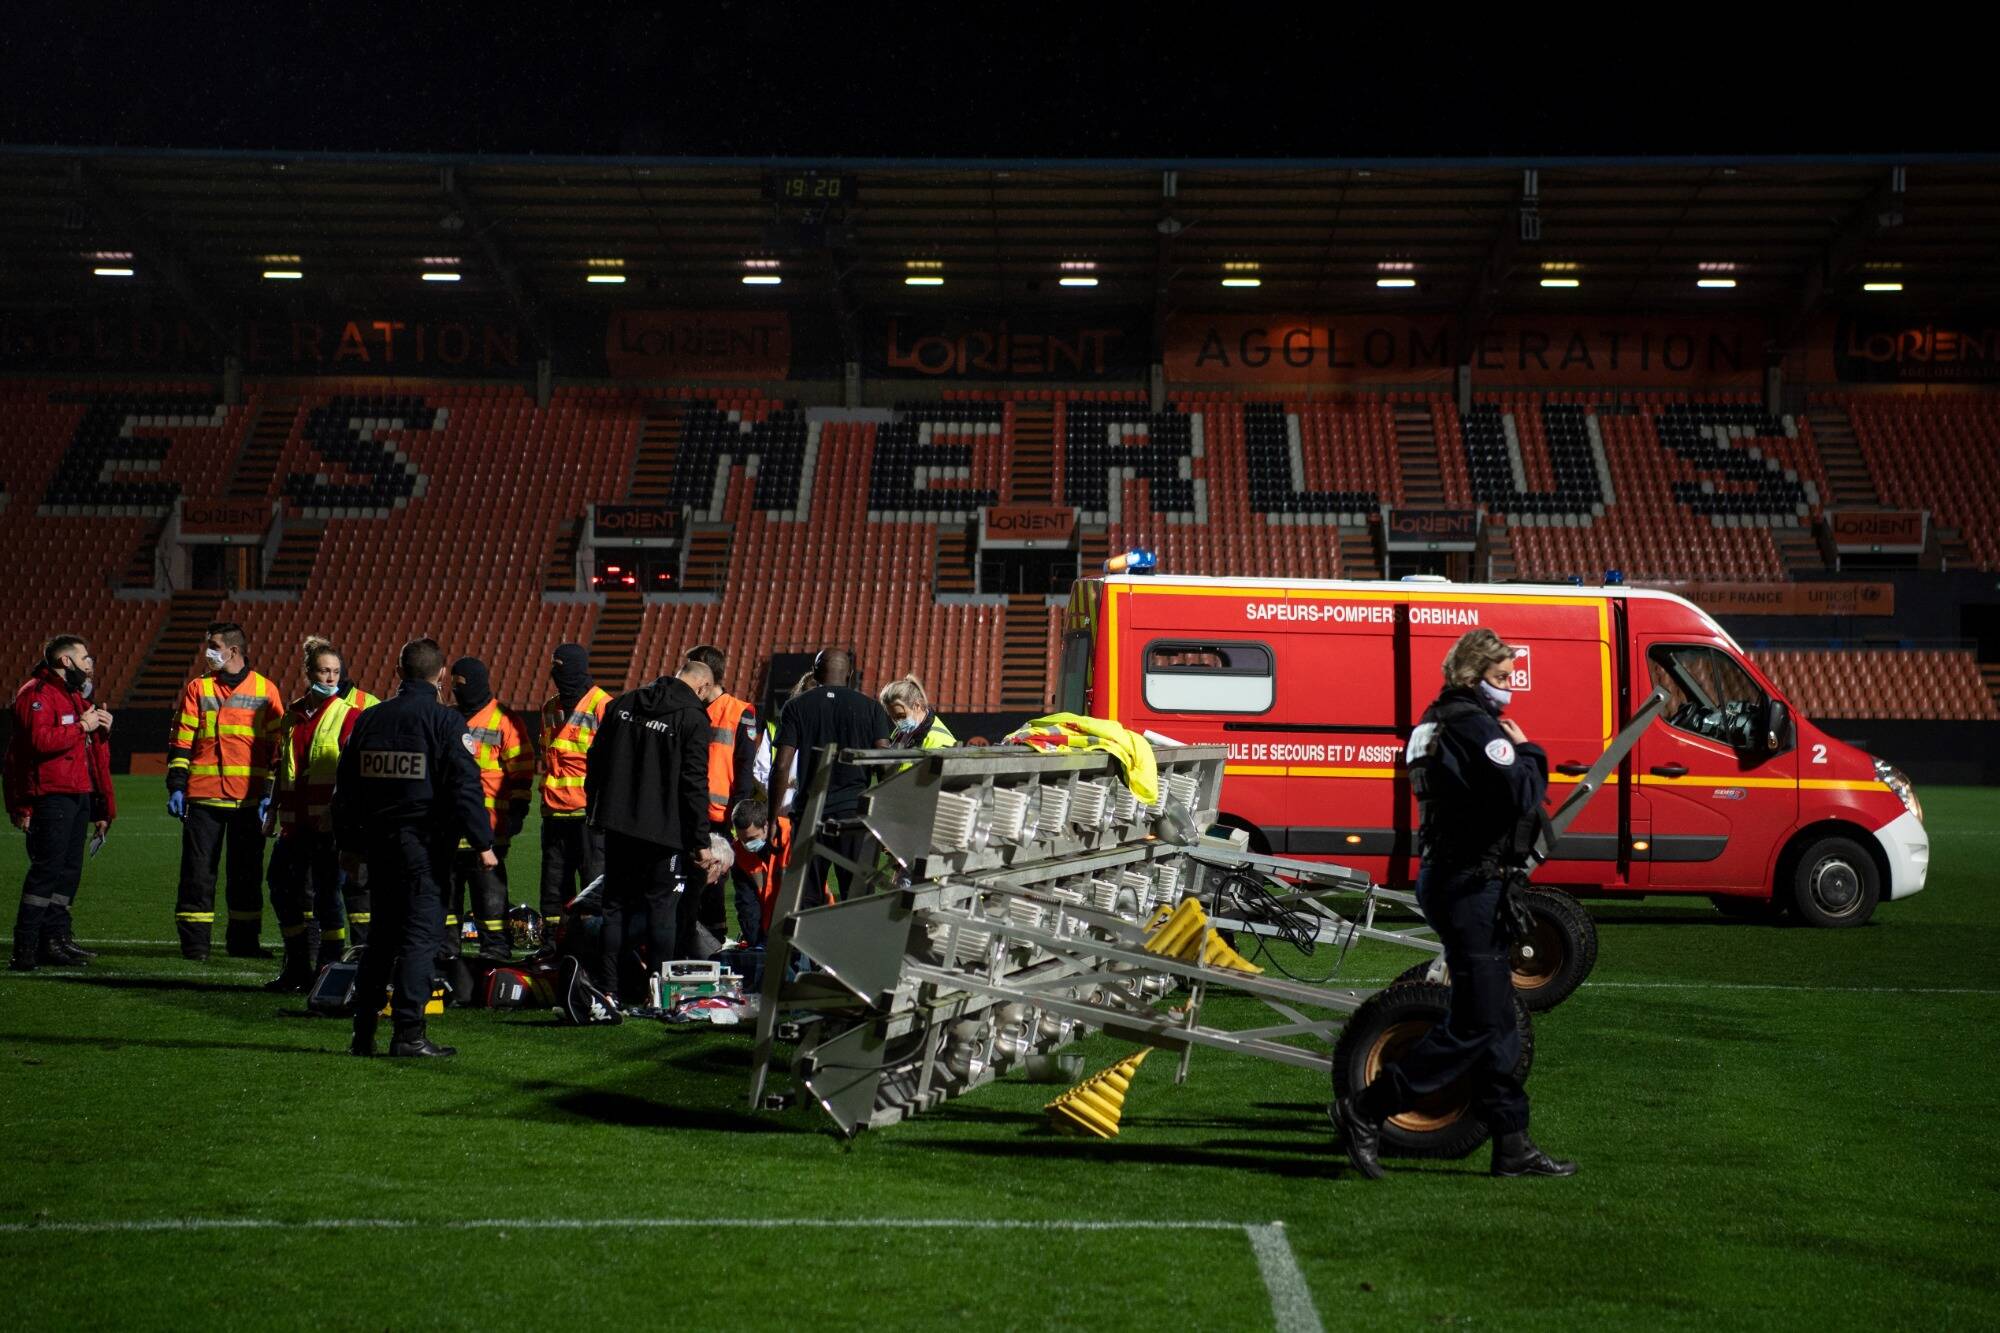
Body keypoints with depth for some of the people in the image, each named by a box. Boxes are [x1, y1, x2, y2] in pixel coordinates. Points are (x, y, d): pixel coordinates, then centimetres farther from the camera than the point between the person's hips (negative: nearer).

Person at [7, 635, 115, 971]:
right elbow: (41, 740, -23)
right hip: (50, 796, -9)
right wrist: (82, 726, -15)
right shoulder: (37, 694, -7)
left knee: (69, 870, 9)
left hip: (79, 796, 9)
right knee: (47, 868, -12)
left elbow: (96, 753, 28)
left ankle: (56, 939, 14)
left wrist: (102, 729, 9)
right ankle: (25, 947, -9)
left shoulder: (76, 695, 23)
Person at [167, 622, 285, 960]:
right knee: (198, 870, -1)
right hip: (204, 795, 0)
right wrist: (176, 786, -3)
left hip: (250, 799, 0)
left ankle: (243, 941, 15)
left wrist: (270, 792, 1)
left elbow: (277, 745, 7)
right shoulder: (198, 689, 7)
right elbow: (181, 740, 5)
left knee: (247, 871, 6)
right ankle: (194, 941, 5)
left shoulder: (265, 691, 6)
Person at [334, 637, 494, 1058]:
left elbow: (346, 784, 16)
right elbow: (465, 786, -13)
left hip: (378, 841, 6)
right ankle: (408, 1032, -8)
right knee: (422, 935, -3)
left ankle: (363, 1032, 18)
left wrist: (349, 843, 23)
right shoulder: (445, 721, -7)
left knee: (381, 935, 16)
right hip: (424, 845, -6)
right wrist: (482, 842, -9)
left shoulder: (368, 719, 10)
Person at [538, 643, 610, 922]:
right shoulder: (550, 707, 15)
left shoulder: (602, 705, -7)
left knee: (594, 884, -2)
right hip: (554, 812, 7)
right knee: (554, 885, 10)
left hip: (590, 813, -7)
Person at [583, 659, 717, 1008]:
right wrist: (701, 842, -8)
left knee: (614, 905, 10)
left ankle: (607, 990, 10)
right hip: (664, 831, -5)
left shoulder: (622, 703, 8)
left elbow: (596, 760, 13)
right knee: (662, 908, 2)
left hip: (618, 825, 5)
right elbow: (694, 784, -12)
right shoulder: (693, 718, -9)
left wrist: (595, 810, 22)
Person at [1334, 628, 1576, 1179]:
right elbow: (1521, 795, -23)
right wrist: (1528, 751, -6)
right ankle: (1364, 1112, -2)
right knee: (1476, 1024, -5)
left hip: (1449, 878, 11)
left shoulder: (1440, 721, 15)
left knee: (1496, 1022, 12)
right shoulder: (1475, 725, -16)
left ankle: (1512, 1144, 17)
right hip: (1469, 884, -11)